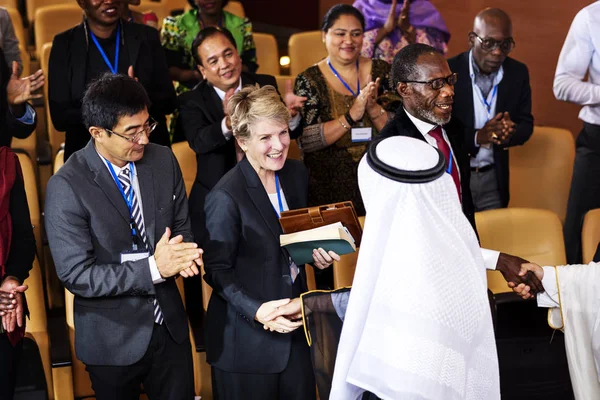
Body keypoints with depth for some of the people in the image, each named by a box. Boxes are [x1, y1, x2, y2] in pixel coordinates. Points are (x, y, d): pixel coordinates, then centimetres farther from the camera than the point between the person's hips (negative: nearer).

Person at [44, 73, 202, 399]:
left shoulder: (164, 161, -4)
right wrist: (153, 268, -27)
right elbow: (76, 274, -20)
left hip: (170, 324, 4)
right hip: (113, 339, -4)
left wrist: (180, 255, -16)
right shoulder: (66, 187, -19)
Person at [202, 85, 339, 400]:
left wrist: (316, 252, -5)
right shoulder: (226, 197, -21)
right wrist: (257, 311, -27)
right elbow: (217, 270, -15)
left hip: (294, 318, 6)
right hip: (246, 335, -6)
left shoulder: (296, 173, 0)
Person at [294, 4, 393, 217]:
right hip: (329, 189, -2)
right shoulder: (309, 80, -4)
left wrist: (373, 108, -21)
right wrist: (351, 116, -23)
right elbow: (305, 140, -14)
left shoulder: (381, 71, 1)